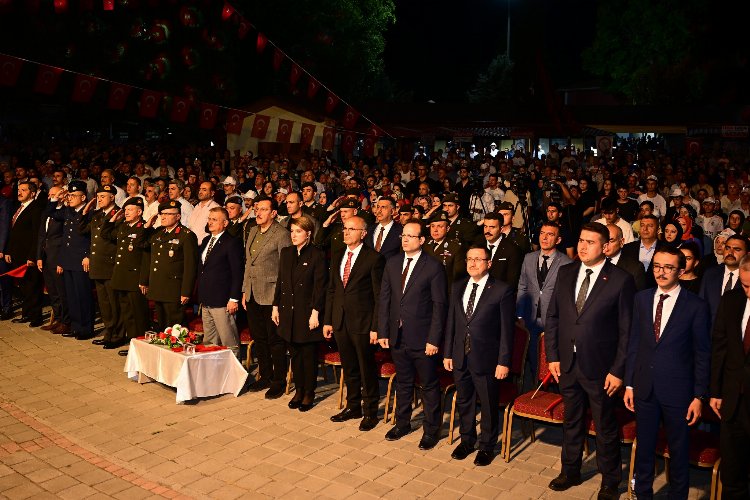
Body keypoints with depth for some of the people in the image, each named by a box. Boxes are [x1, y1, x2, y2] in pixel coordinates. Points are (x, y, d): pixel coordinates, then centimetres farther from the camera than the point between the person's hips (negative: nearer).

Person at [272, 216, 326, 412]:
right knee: (295, 354, 14)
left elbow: (319, 287, -12)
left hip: (307, 313, -5)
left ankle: (309, 394, 19)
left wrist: (315, 313, -15)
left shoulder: (317, 255, -10)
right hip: (288, 312, 6)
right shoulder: (286, 253, 8)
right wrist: (276, 306, 9)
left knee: (309, 355, 5)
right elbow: (280, 282, 13)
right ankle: (298, 390, 27)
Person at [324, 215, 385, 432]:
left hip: (362, 322, -6)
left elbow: (379, 295, -10)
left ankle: (370, 412, 21)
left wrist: (375, 327, -13)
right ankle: (353, 406, 33)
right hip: (340, 322, 6)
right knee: (349, 368, 17)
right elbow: (331, 290, 13)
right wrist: (327, 320, 9)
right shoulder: (337, 257, 9)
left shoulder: (374, 258, -10)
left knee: (367, 368, 6)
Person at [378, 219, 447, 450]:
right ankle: (402, 424, 37)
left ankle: (431, 430, 26)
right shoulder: (392, 263, 5)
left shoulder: (433, 267, -10)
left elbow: (439, 305, -11)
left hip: (422, 338, -4)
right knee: (403, 383, 20)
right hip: (397, 336, 5)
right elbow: (384, 299, 7)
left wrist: (434, 339, -15)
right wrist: (382, 331, 3)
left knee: (429, 385, 10)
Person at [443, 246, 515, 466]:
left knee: (488, 405, 10)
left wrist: (504, 362, -12)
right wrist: (447, 353, 8)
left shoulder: (502, 290, -11)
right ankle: (467, 440, 39)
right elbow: (451, 322, 9)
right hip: (460, 357, 5)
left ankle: (487, 446, 29)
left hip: (486, 359, -5)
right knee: (464, 402, 18)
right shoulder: (458, 287, 6)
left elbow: (507, 329, -10)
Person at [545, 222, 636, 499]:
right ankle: (570, 471, 40)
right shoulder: (565, 273, 2)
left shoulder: (621, 280, -12)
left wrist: (618, 371, -12)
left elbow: (627, 330, -10)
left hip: (599, 367, -4)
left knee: (605, 428, 12)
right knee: (571, 422, 21)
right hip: (567, 363, 4)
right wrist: (552, 356, 2)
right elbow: (552, 317, 7)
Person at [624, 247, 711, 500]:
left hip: (677, 391, -3)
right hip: (645, 388, 3)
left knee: (678, 450, 13)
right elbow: (633, 343, 6)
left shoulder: (696, 306, -9)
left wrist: (699, 396, -6)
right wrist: (629, 384, 5)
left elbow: (702, 354, -6)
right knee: (644, 447, 16)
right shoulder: (641, 299, 2)